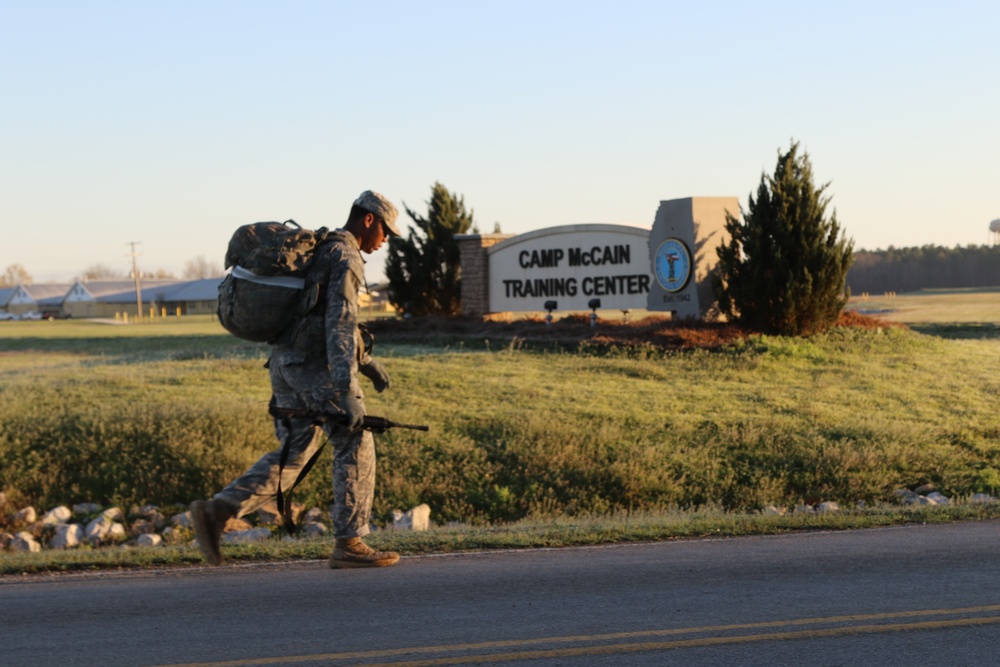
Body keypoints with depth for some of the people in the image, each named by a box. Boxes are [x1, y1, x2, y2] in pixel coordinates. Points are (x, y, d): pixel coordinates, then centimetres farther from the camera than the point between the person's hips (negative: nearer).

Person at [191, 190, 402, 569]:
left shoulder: (321, 251, 23)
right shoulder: (345, 257, -10)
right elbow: (340, 324, -21)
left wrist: (366, 362, 31)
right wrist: (346, 391, -26)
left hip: (286, 363, 9)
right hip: (315, 365, -9)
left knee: (293, 456, 8)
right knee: (355, 446, 1)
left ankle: (217, 512, -5)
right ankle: (349, 544, 3)